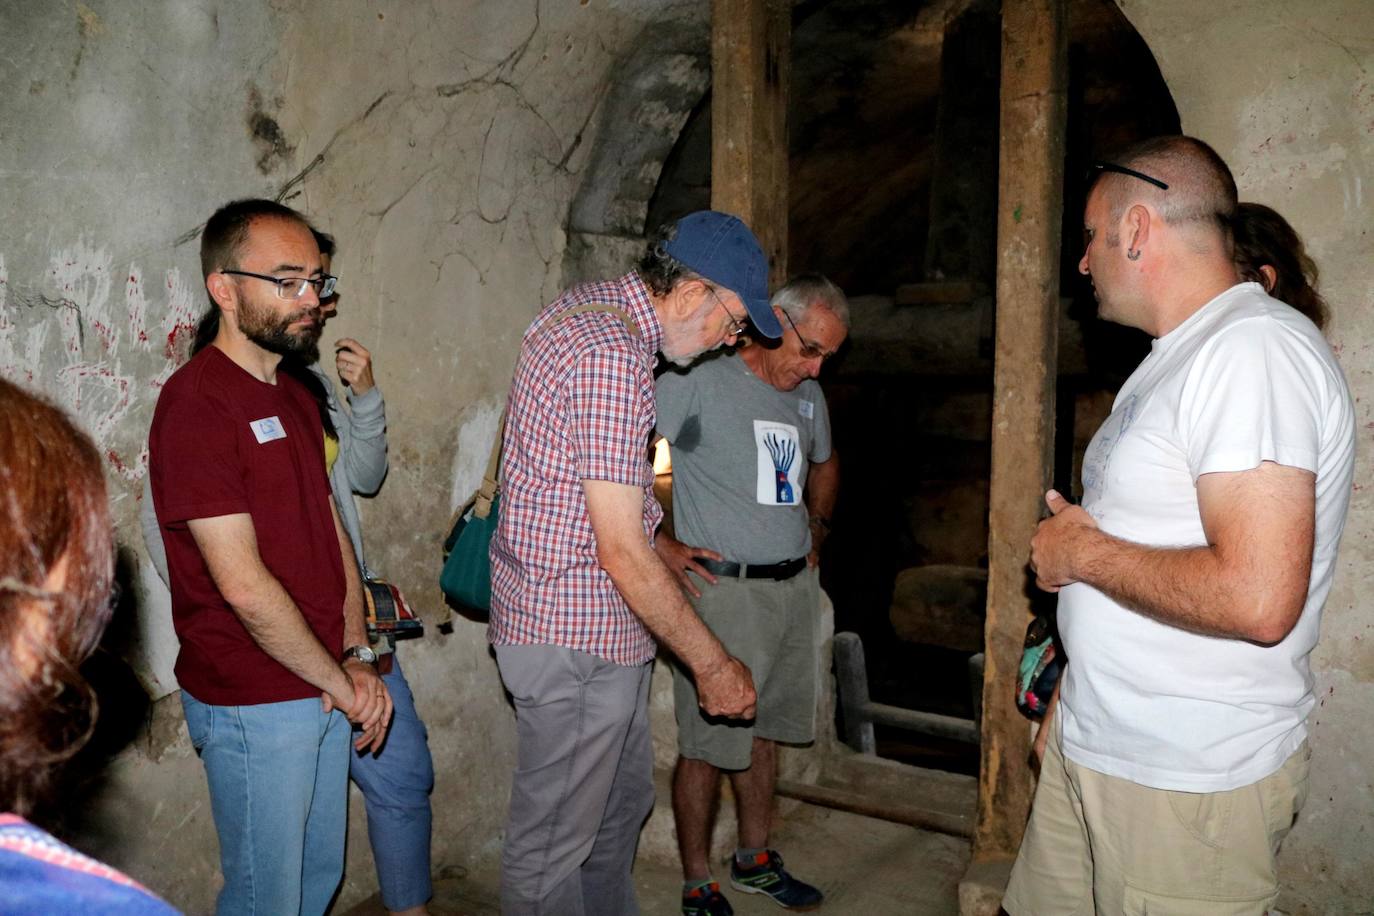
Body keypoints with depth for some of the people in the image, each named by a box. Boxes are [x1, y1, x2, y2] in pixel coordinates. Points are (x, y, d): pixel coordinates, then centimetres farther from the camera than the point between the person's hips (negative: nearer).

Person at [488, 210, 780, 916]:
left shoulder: (584, 304, 8)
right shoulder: (614, 355, -24)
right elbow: (620, 551, -25)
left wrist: (657, 544, 21)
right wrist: (711, 663, -15)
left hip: (602, 624, 11)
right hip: (576, 634, -10)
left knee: (623, 801, 24)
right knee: (553, 843, 6)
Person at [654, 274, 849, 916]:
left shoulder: (809, 397, 13)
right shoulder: (699, 381, -11)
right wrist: (658, 543, -15)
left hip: (794, 587, 7)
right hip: (723, 590, -7)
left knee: (763, 732, 17)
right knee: (707, 746, 0)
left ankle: (754, 860, 34)